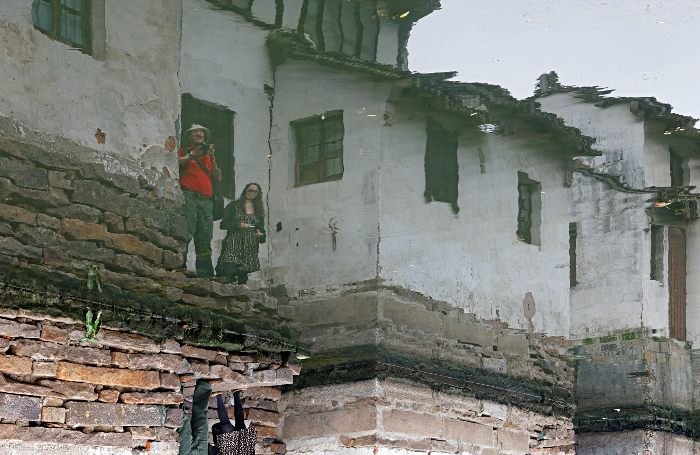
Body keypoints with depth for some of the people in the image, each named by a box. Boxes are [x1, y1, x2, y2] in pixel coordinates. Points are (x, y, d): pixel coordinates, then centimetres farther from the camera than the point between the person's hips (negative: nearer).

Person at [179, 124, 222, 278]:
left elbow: (217, 178, 17)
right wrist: (192, 155, -5)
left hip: (206, 201, 5)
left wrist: (211, 158, 5)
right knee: (186, 234, -19)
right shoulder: (183, 152, 15)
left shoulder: (208, 156, 28)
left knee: (205, 239, 1)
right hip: (189, 197, -5)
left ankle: (205, 273, 0)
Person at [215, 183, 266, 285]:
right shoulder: (233, 206, 9)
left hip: (250, 247, 4)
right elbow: (223, 224, 3)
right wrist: (239, 225, -11)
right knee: (230, 271, -21)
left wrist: (261, 235, -5)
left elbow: (261, 228, 18)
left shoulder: (258, 210, 20)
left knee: (243, 276, -2)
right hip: (233, 245, -4)